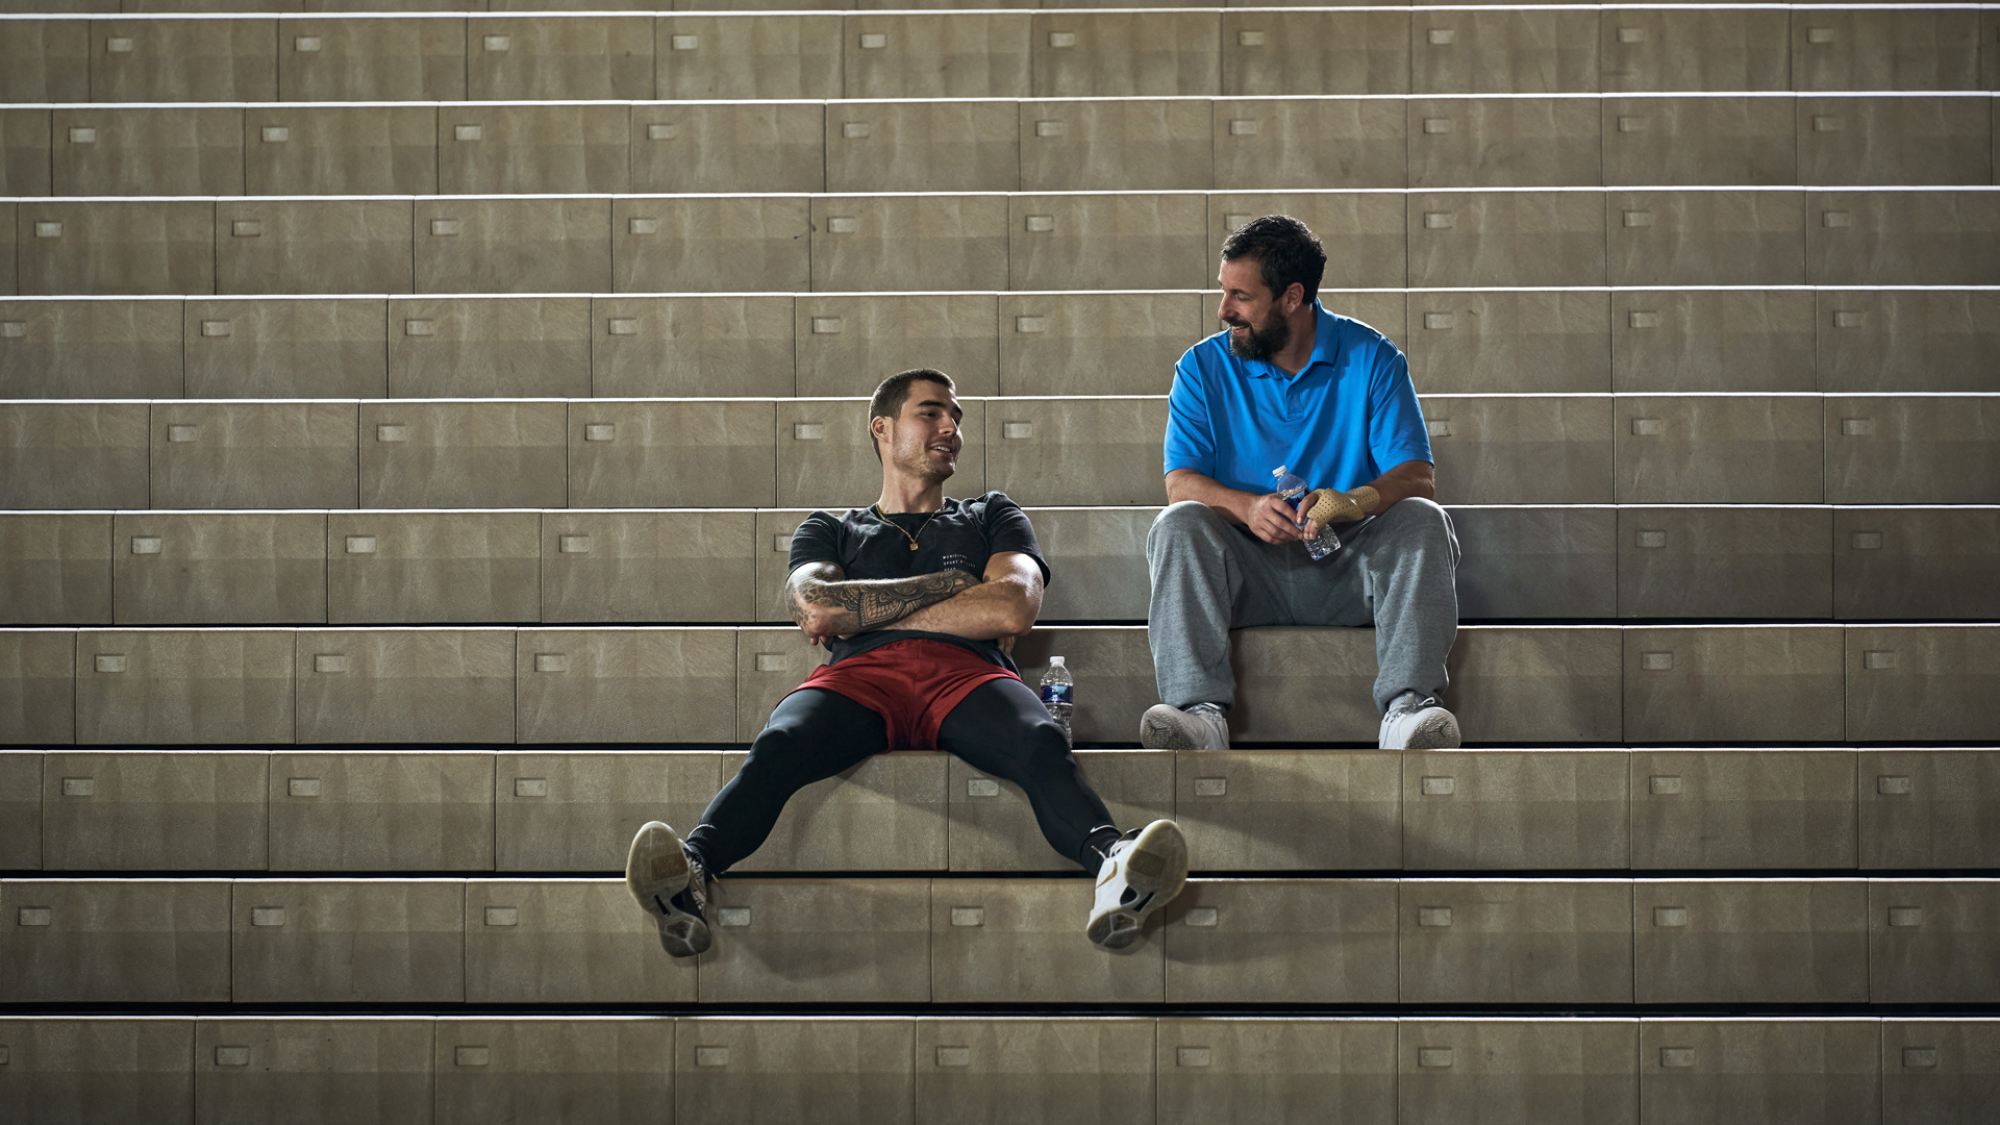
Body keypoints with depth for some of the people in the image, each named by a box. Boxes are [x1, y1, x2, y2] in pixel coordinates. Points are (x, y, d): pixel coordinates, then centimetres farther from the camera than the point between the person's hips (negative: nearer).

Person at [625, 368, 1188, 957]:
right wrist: (948, 584, 12)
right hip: (860, 676, 0)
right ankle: (692, 871, -65)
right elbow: (813, 606, 9)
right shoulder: (829, 530, 35)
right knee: (777, 746, -37)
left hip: (967, 674, 0)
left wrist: (860, 615, 11)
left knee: (1042, 743, -38)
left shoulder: (991, 517, 34)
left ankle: (1110, 865, -68)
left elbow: (1012, 609, 11)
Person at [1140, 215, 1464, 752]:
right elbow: (1181, 483, -6)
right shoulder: (1204, 367, 5)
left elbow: (1417, 477, -9)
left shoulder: (1371, 358, 1)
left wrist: (1357, 500, -33)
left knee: (1423, 522, -28)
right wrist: (1248, 507, -29)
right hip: (1250, 570, 1)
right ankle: (1199, 711, -41)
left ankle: (1407, 706, -39)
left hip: (1348, 567, 0)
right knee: (1178, 525, -27)